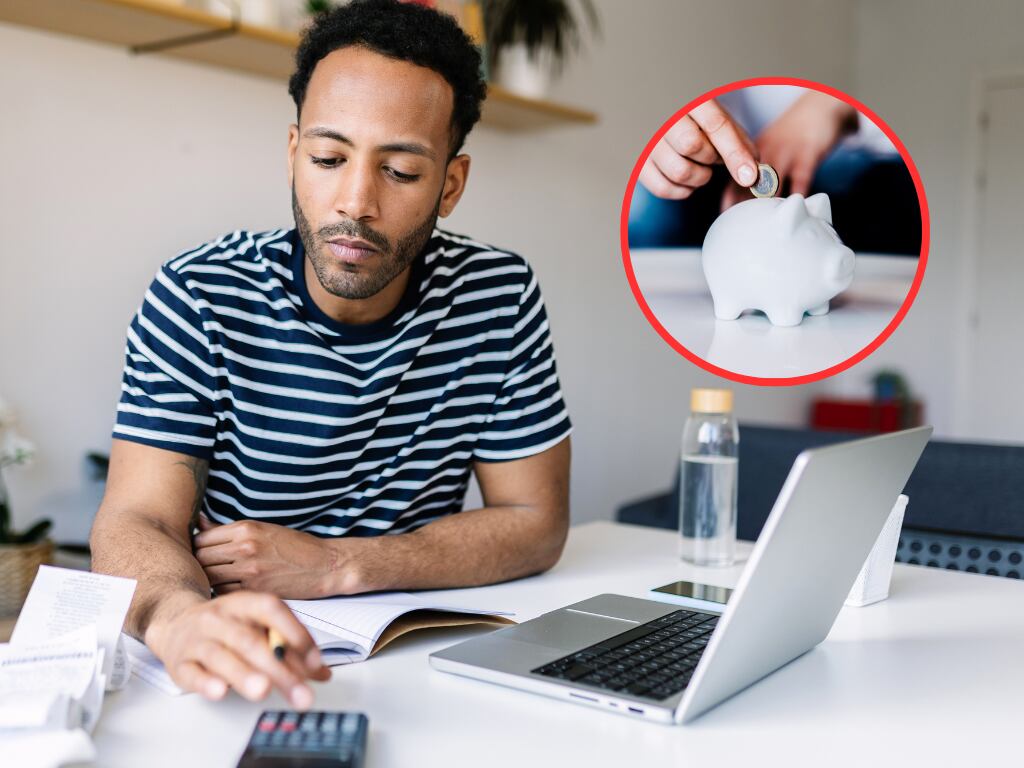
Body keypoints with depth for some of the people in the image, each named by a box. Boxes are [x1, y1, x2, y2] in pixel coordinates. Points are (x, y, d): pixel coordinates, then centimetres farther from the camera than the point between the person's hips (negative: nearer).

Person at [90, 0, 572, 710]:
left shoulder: (499, 297, -6)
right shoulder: (199, 299, -9)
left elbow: (536, 523, -4)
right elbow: (136, 520, -15)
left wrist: (333, 565, -15)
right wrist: (181, 617, -39)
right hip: (246, 676, 0)